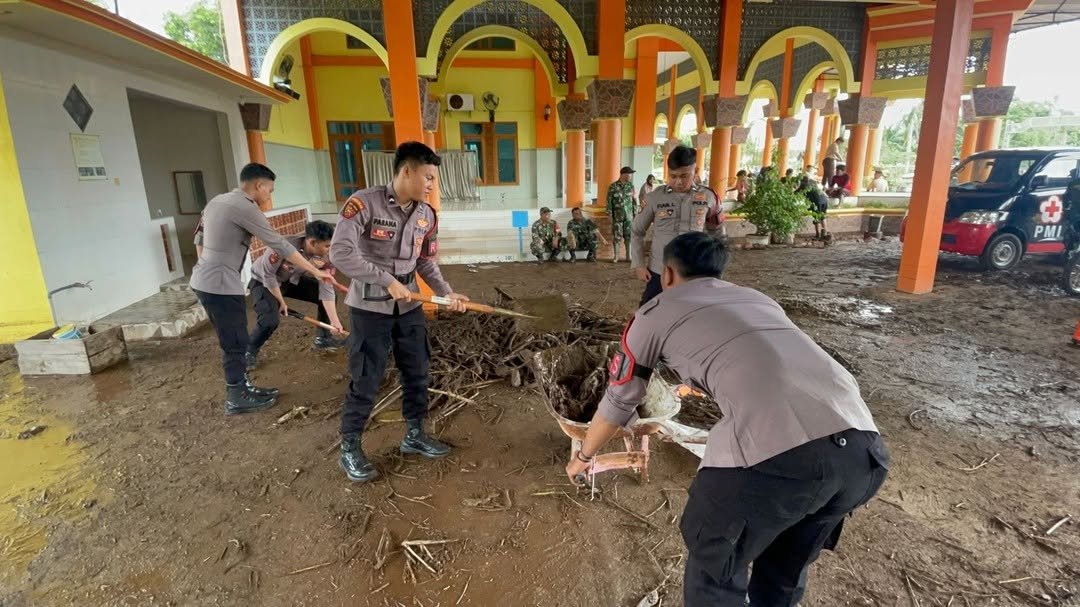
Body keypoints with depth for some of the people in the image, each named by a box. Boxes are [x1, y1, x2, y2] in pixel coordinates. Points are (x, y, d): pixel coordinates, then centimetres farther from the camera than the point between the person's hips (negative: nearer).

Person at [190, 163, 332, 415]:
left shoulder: (217, 200, 13)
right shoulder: (245, 208, -16)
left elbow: (199, 239, 21)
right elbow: (280, 245, -17)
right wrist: (315, 271, -13)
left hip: (204, 281, 10)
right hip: (220, 285, -10)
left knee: (234, 341, 18)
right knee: (235, 344, 3)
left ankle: (242, 388, 29)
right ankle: (236, 399, 15)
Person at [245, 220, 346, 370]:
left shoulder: (324, 256, -23)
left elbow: (326, 290, -18)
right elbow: (268, 275, -26)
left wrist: (334, 321, -21)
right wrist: (281, 302, -17)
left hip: (291, 280, 6)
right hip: (263, 281, -5)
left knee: (332, 296, -3)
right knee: (270, 320, -27)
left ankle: (322, 338, 17)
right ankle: (249, 352, 3)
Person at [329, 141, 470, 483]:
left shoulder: (427, 216, 2)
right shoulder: (364, 203, -17)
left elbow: (426, 263, 8)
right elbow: (340, 253, -23)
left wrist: (446, 292, -8)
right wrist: (387, 280, -24)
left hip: (409, 306, 6)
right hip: (370, 307, -6)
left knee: (417, 373, 14)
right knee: (365, 381, 3)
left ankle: (414, 435, 34)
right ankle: (349, 450, 22)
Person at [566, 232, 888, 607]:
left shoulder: (656, 312, 16)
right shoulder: (757, 299, 31)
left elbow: (618, 402, 26)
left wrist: (583, 456, 44)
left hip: (775, 453, -6)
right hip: (863, 447, 7)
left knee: (714, 563, 23)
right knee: (786, 567, 32)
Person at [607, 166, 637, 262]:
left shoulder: (631, 185, 4)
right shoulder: (613, 187, -7)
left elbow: (634, 200, 8)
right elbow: (609, 202, -5)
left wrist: (635, 213, 4)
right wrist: (610, 215, -7)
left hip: (628, 215, 3)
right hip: (617, 215, -3)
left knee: (628, 235, 4)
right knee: (616, 236, 2)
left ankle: (628, 256, 13)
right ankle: (616, 256, 11)